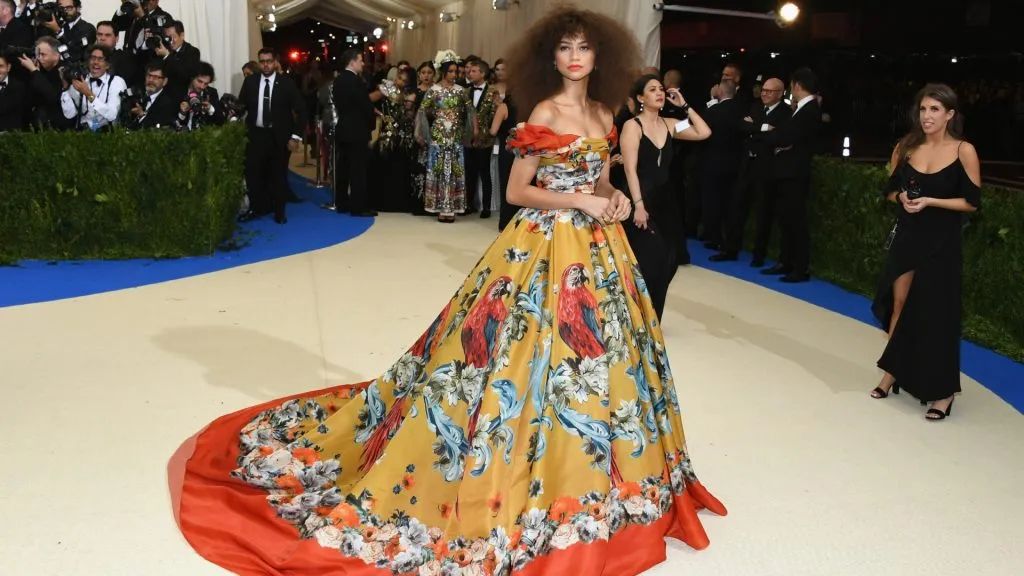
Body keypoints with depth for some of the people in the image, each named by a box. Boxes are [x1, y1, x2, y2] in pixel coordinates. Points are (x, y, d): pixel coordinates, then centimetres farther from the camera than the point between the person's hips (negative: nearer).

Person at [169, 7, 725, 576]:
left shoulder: (602, 113, 10)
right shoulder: (544, 113, -11)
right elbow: (517, 191, -11)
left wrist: (614, 200, -2)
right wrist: (577, 201, -19)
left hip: (597, 247, 8)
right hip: (548, 246, -8)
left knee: (595, 357, 14)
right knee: (541, 353, -5)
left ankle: (576, 478, 31)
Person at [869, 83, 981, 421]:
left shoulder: (964, 151, -8)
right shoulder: (906, 147, 2)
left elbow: (972, 202, -8)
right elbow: (890, 190, 11)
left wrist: (929, 201, -18)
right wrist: (902, 198, -11)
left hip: (941, 244, -3)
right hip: (906, 238, 3)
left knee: (936, 314, 1)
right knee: (899, 308, 8)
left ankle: (942, 392, 13)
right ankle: (891, 375, 23)